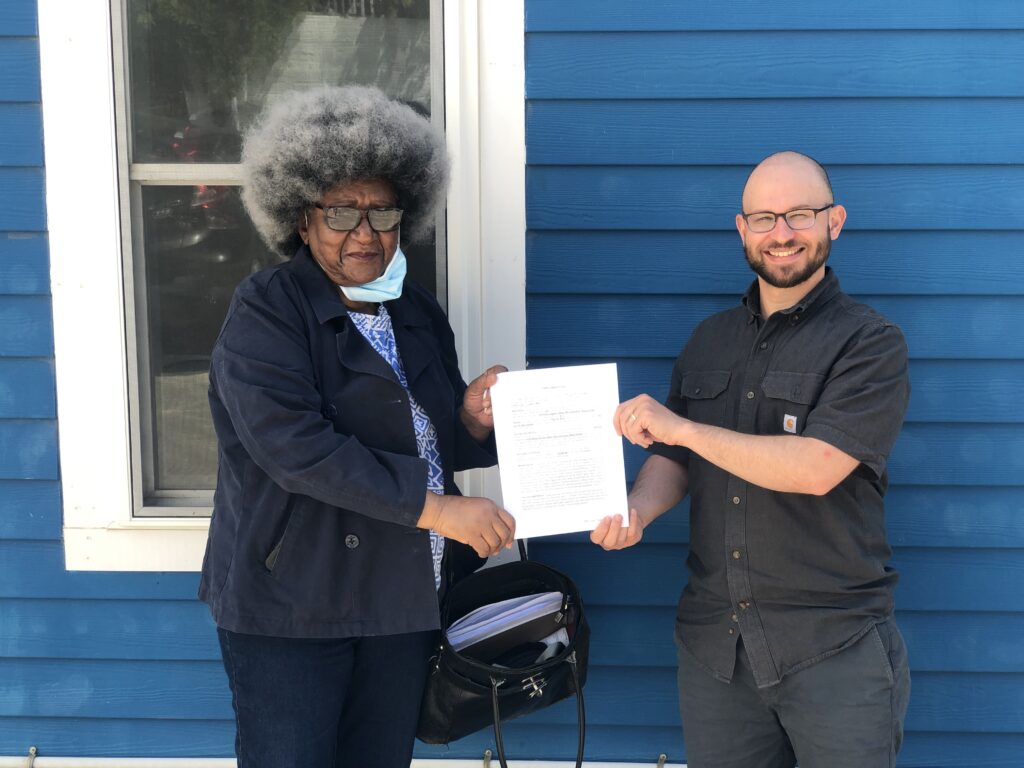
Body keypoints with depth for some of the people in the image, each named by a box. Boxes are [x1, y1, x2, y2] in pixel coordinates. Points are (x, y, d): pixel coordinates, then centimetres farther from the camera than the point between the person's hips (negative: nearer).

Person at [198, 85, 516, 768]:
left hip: (402, 602, 6)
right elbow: (296, 447, -23)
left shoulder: (418, 313, 10)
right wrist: (438, 509, -24)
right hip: (290, 607, -6)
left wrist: (474, 419, -7)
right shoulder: (265, 313, -10)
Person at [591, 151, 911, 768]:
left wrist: (683, 427, -18)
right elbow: (673, 460, 13)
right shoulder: (709, 340, 11)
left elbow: (816, 467, -21)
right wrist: (636, 512, -8)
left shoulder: (870, 342, -7)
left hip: (834, 644, -4)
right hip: (714, 639, 5)